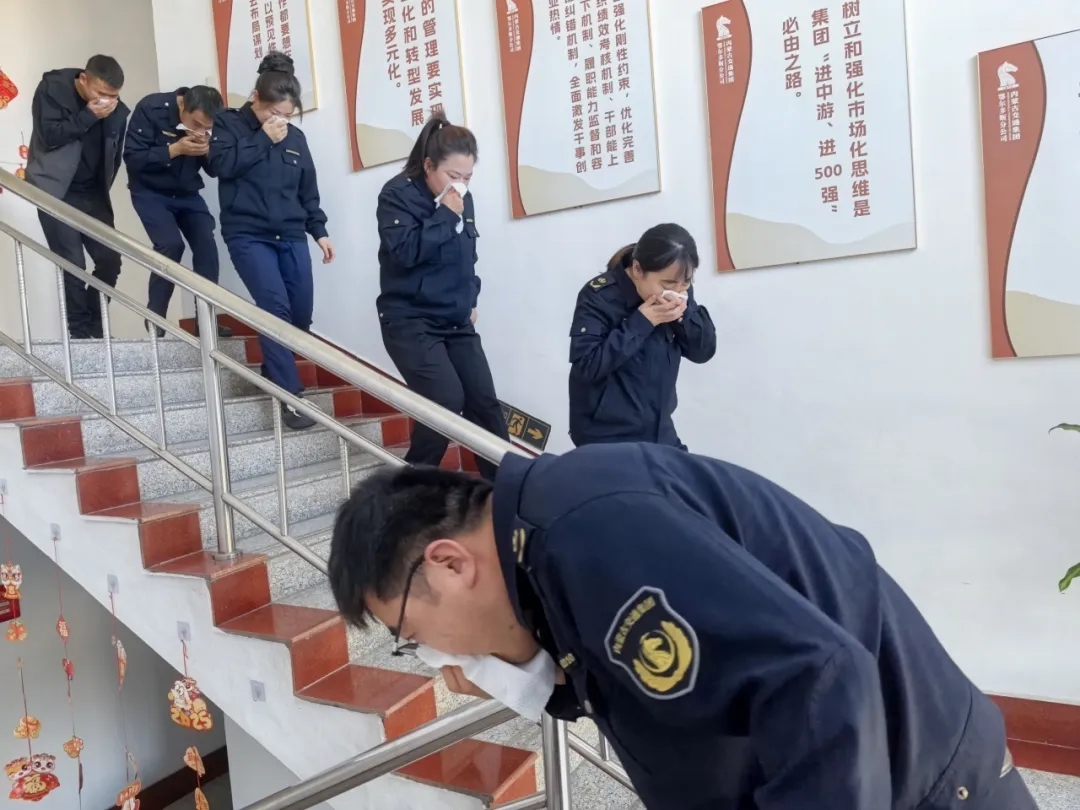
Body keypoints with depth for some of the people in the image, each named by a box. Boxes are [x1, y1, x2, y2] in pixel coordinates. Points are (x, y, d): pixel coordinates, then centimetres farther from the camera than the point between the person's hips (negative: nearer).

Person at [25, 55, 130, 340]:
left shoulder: (117, 111, -1)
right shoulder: (52, 89, -8)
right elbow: (49, 136, -19)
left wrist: (102, 191, 7)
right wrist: (89, 115, -23)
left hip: (92, 194, 4)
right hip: (55, 192, -4)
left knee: (110, 260, 0)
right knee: (73, 265, -9)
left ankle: (94, 326, 17)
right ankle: (81, 332, 1)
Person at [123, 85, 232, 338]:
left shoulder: (207, 122, -8)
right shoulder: (151, 109, -21)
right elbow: (132, 158, -23)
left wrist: (209, 152, -23)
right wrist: (175, 149, -32)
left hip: (187, 194, 4)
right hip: (150, 192, -4)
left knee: (207, 247, -11)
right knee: (171, 244, -22)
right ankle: (155, 316, -5)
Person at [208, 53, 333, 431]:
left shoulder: (295, 137, 13)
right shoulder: (229, 123, 3)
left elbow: (309, 190, 17)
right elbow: (220, 164, -14)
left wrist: (319, 230, 10)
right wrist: (264, 138, -11)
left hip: (291, 237, 5)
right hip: (248, 235, -5)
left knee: (301, 314, 2)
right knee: (275, 308, -18)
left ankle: (273, 370, 28)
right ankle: (289, 396, -16)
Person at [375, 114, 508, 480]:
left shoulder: (462, 199, 9)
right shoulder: (398, 194, -9)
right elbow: (404, 251, -23)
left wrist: (470, 300, 15)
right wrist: (446, 215, -20)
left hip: (456, 322, 7)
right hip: (410, 321, -6)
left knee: (484, 402, 3)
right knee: (447, 400, -19)